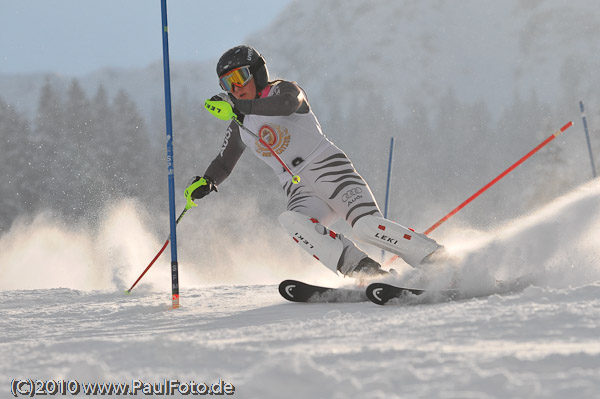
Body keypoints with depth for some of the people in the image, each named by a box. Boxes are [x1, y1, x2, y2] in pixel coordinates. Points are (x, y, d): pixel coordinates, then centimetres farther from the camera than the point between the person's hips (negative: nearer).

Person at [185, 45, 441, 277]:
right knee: (292, 220, -32)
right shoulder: (239, 126, 17)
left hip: (330, 169, -4)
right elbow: (223, 163, 27)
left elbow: (288, 103, -25)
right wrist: (205, 182, 5)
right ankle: (364, 271, -39)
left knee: (366, 226, -28)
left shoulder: (281, 90, -1)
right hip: (300, 192, 4)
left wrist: (238, 107, -31)